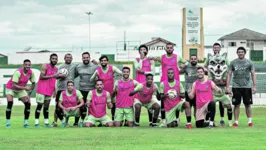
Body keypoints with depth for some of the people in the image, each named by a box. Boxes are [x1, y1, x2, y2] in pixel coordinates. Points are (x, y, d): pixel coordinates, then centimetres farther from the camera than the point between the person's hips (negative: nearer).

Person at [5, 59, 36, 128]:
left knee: (28, 103, -9)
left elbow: (33, 84, -1)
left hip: (21, 89, 5)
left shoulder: (31, 73, -14)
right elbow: (14, 85, -35)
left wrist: (29, 94, -6)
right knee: (10, 103, -24)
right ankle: (7, 122, -14)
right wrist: (25, 88, -43)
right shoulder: (18, 72, -31)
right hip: (10, 88, -5)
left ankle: (26, 123, 1)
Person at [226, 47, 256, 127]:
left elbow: (253, 75, 4)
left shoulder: (249, 63, 5)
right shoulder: (233, 63, 5)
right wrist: (227, 87, -2)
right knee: (237, 105, 1)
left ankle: (250, 121, 8)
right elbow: (229, 75, 5)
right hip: (236, 87, 0)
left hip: (247, 87, 0)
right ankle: (236, 121, 6)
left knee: (248, 105, 2)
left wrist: (254, 86, -5)